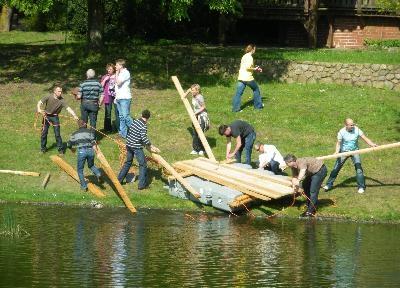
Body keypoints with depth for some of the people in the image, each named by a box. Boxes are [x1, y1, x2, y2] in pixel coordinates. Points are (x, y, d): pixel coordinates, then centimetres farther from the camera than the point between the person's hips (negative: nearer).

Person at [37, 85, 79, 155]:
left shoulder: (62, 101, -16)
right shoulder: (48, 97, -15)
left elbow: (68, 108, -23)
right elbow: (40, 103, -17)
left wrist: (74, 115, -38)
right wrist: (39, 109, -38)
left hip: (55, 117, 0)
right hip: (46, 116, 1)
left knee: (57, 134, -5)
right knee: (44, 132, 5)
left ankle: (60, 149, 8)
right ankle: (43, 148, 22)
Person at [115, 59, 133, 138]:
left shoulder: (126, 73, -10)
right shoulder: (120, 74, 17)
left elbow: (118, 83, -18)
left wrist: (117, 73, -8)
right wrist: (116, 97, 16)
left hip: (124, 98, -9)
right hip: (119, 98, 9)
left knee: (126, 116, -12)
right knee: (121, 117, 9)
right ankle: (123, 134, 11)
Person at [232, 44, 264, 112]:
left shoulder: (244, 56, 17)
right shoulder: (249, 57, -11)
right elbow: (247, 67, -20)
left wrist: (255, 69, 22)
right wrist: (254, 69, -4)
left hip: (241, 78, 7)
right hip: (248, 78, -7)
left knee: (238, 93, -1)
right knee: (256, 89, 15)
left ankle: (235, 108, -10)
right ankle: (258, 105, 23)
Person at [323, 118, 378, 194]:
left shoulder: (356, 130, -13)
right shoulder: (341, 132, -14)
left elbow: (365, 138, -14)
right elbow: (338, 143, -12)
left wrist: (373, 145, -29)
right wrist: (337, 151, -31)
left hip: (354, 151, 0)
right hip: (344, 151, 0)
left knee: (358, 167, -13)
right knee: (336, 168, 1)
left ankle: (361, 187, -3)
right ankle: (329, 184, 15)